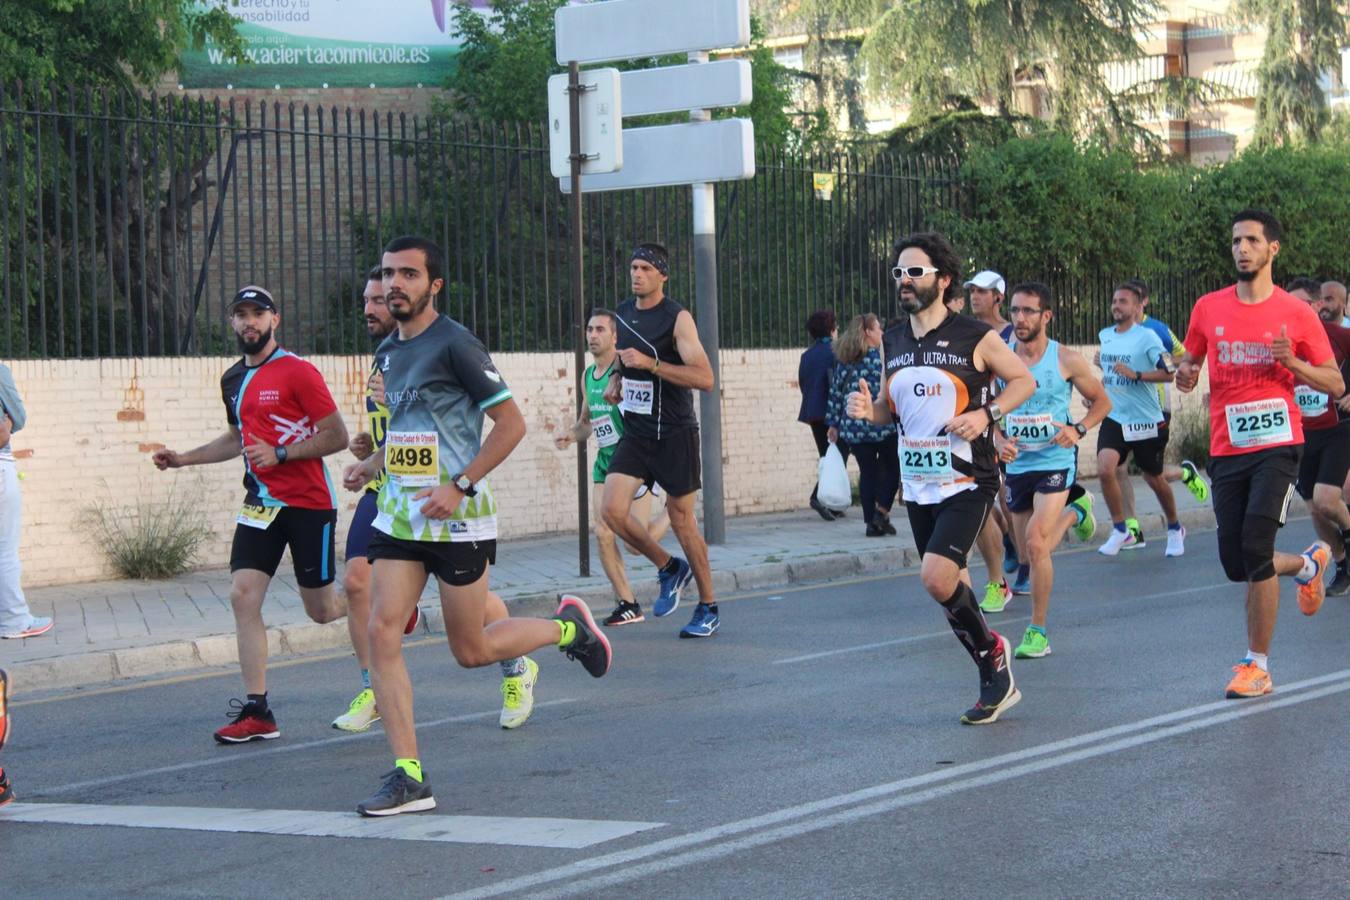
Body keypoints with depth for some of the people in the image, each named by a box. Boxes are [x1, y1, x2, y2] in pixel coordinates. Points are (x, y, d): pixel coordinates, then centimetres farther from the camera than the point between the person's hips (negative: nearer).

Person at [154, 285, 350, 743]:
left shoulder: (298, 372, -11)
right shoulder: (234, 379, 12)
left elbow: (337, 436, -12)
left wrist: (280, 454, -20)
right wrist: (182, 458, 20)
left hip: (309, 503, -6)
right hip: (261, 504, 6)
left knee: (321, 610, 2)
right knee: (243, 594, -9)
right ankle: (257, 711, -7)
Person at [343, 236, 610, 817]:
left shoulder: (455, 345, -12)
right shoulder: (387, 352, 12)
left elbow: (511, 423, -12)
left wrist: (460, 486, -19)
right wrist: (371, 465, 10)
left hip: (457, 520, -7)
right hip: (398, 517, 7)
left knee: (471, 651, 2)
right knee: (381, 632, -8)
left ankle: (567, 627, 30)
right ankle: (409, 777, -6)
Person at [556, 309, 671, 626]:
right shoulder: (588, 376, 12)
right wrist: (571, 435, 4)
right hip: (605, 461, 7)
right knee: (603, 535, -3)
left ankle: (673, 514, 23)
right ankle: (627, 604, 7)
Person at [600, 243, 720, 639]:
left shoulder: (677, 319, -12)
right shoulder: (622, 313, 8)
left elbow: (704, 378, -21)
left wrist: (650, 364, -27)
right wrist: (616, 378, 6)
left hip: (674, 434, -6)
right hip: (635, 432, 6)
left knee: (681, 519, 2)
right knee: (613, 510, -10)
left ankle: (708, 607, 17)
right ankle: (669, 568, 14)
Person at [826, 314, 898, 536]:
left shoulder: (844, 360, 7)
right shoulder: (878, 357, -7)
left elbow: (836, 392, 8)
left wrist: (834, 424, 14)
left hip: (853, 426, 5)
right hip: (881, 426, -5)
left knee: (867, 472, 10)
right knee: (891, 468, 11)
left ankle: (871, 522, 6)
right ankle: (882, 511, -4)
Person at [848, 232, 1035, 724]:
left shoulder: (975, 337, -8)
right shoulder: (893, 341, 9)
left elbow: (1024, 379, 2)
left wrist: (986, 414, -14)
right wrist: (868, 408, -4)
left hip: (967, 481, -6)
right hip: (917, 484, 7)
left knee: (936, 576, -21)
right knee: (948, 583, 11)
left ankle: (991, 647, 4)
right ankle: (996, 681, 25)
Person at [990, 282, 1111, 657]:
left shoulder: (1066, 361, -7)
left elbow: (1102, 402, 5)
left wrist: (1079, 429, -13)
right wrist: (999, 439, -9)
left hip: (1056, 461, -4)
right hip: (1018, 464, 4)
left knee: (1035, 542, -21)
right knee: (1032, 551, 16)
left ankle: (1038, 631, -10)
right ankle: (1074, 510, 51)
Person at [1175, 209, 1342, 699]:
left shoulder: (1296, 313, -1)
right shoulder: (1208, 308, 7)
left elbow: (1335, 383, 4)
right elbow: (1190, 363, 20)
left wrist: (1293, 363, -14)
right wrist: (1185, 375, -4)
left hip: (1276, 443, -4)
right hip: (1226, 450, 4)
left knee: (1255, 549, -17)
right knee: (1236, 563, 6)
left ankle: (1258, 666, -4)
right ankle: (1307, 564, 40)